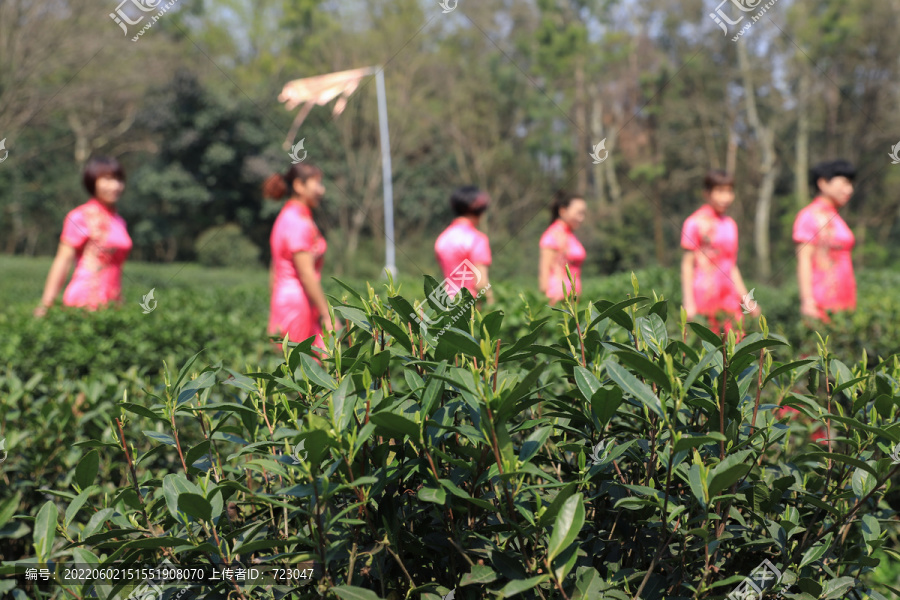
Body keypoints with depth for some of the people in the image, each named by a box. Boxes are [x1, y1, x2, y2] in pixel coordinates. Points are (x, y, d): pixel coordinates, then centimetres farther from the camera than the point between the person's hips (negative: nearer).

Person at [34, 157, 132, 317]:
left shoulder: (119, 222, 17)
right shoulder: (81, 217, -4)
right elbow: (63, 260, -8)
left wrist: (119, 305, 19)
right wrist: (46, 305, -12)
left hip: (111, 303, 6)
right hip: (84, 302, -6)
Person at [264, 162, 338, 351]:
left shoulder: (285, 217, 17)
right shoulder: (299, 222, -13)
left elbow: (274, 272, 19)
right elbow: (306, 274, -19)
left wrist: (275, 318, 22)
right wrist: (327, 315, -17)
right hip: (299, 304, -10)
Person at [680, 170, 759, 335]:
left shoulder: (730, 224, 15)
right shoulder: (695, 223, -4)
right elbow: (687, 264, -5)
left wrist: (746, 299, 18)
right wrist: (688, 303, -10)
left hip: (730, 298, 6)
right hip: (704, 299, -6)